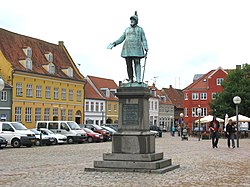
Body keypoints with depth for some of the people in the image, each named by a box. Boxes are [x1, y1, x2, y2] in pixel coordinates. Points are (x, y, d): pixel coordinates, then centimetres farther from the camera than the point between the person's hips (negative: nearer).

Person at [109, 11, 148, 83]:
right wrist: (115, 43, 6)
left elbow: (144, 40, 6)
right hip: (128, 49, 4)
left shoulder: (140, 29, 11)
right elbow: (122, 39, 19)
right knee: (129, 64, -1)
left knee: (137, 63, -14)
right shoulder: (127, 29, 21)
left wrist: (146, 48, -8)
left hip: (136, 49, -3)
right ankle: (130, 79, 1)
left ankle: (138, 79, -19)